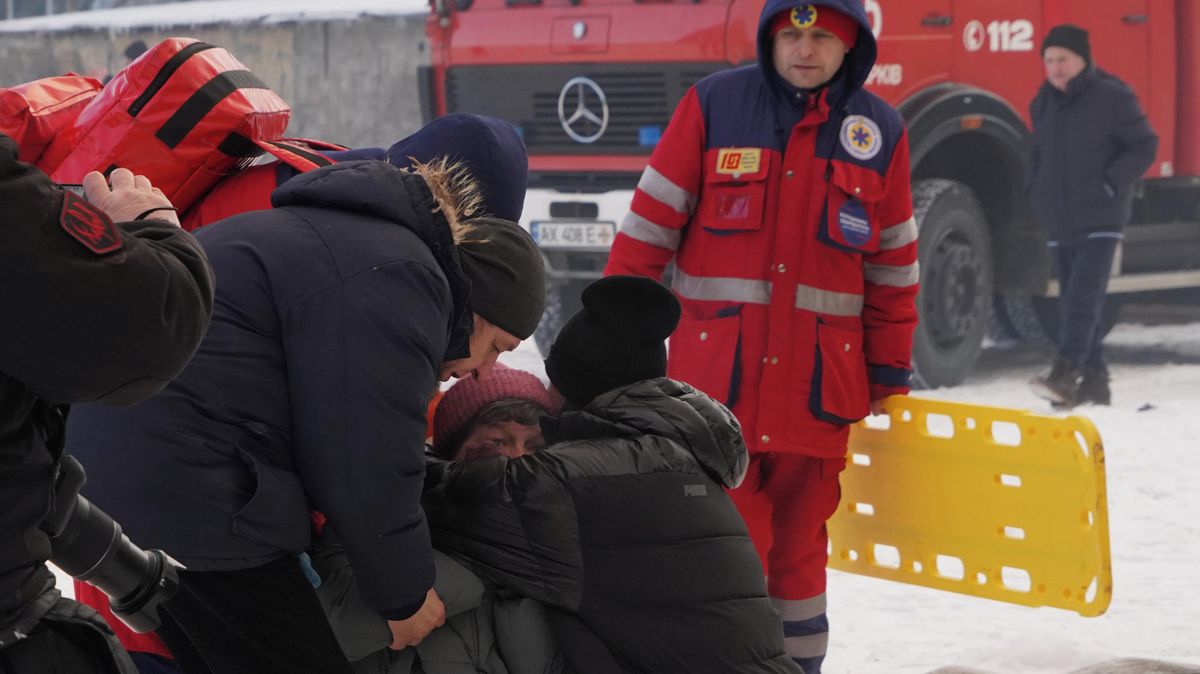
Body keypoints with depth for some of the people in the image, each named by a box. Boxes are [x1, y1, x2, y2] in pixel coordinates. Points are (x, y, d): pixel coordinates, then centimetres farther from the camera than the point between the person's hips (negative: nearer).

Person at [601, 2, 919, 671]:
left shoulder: (881, 131, 6)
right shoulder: (713, 106, -2)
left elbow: (894, 269, 13)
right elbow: (649, 226, 1)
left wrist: (890, 376, 14)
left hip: (816, 385, 2)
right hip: (713, 379, -2)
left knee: (799, 549, 10)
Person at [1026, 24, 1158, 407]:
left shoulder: (1112, 97, -6)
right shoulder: (1043, 104, 14)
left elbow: (1145, 146, -4)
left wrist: (1111, 184, -13)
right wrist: (1035, 192, 10)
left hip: (1100, 220, -7)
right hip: (1059, 223, 7)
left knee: (1083, 299, -18)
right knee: (1073, 302, 8)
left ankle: (1065, 376, -27)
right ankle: (1094, 381, 15)